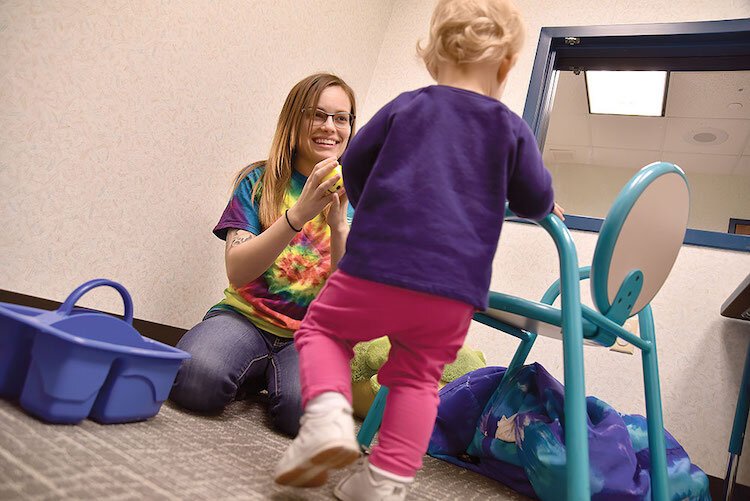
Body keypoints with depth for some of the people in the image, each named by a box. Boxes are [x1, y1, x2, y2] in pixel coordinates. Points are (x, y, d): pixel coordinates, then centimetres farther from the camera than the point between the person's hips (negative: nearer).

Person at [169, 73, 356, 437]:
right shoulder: (258, 182, 3)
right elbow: (237, 271, -11)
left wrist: (339, 226, -22)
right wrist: (299, 214, -24)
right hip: (247, 316, 0)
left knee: (307, 409, -32)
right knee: (197, 378, -33)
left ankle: (270, 376, 2)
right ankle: (254, 374, 1)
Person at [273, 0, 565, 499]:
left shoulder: (405, 107, 7)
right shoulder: (513, 130, 8)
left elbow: (354, 167, 16)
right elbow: (534, 200, 15)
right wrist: (546, 206, 39)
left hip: (376, 266, -1)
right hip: (454, 289, 2)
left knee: (323, 327, 18)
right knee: (418, 376, 15)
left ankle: (328, 414, -7)